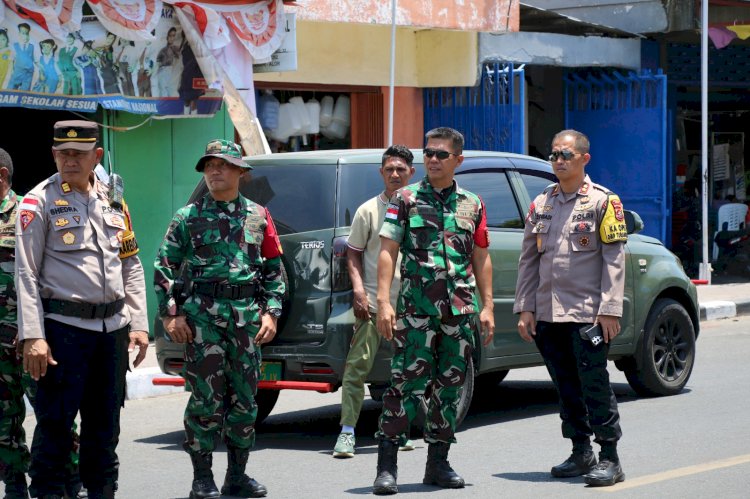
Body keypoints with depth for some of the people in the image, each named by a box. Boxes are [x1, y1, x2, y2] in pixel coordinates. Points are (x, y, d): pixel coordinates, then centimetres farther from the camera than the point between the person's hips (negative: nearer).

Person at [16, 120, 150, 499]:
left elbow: (131, 267, 18)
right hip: (64, 328, -5)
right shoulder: (40, 201, -3)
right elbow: (26, 273, -7)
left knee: (105, 421, 10)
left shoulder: (113, 201, 13)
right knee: (55, 422, -4)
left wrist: (138, 323, 9)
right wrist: (32, 337, -15)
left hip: (113, 328, 5)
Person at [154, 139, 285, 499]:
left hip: (247, 315, 3)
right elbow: (163, 267, 3)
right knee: (206, 397, -5)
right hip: (202, 315, -3)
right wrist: (171, 314, -5)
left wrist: (271, 313, 3)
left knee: (245, 397, 6)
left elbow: (275, 269, 13)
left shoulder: (258, 216, 11)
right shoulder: (188, 217, 4)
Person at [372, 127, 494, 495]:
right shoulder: (405, 199, 3)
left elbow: (481, 258, 16)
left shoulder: (472, 205, 13)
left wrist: (487, 307, 9)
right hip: (416, 309, -4)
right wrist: (384, 302, -12)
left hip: (460, 311, 4)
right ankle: (386, 466, -8)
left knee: (450, 386, 8)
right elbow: (387, 252, -2)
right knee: (407, 383, -10)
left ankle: (438, 464, 17)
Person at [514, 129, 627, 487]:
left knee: (594, 384, -7)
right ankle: (581, 454, 20)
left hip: (588, 313, -5)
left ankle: (609, 458, -3)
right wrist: (525, 308, 8)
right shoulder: (541, 204, 14)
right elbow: (528, 260, 15)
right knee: (566, 387, 10)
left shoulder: (603, 201, -1)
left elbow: (614, 260, -5)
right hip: (548, 313, 5)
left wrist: (609, 309, -12)